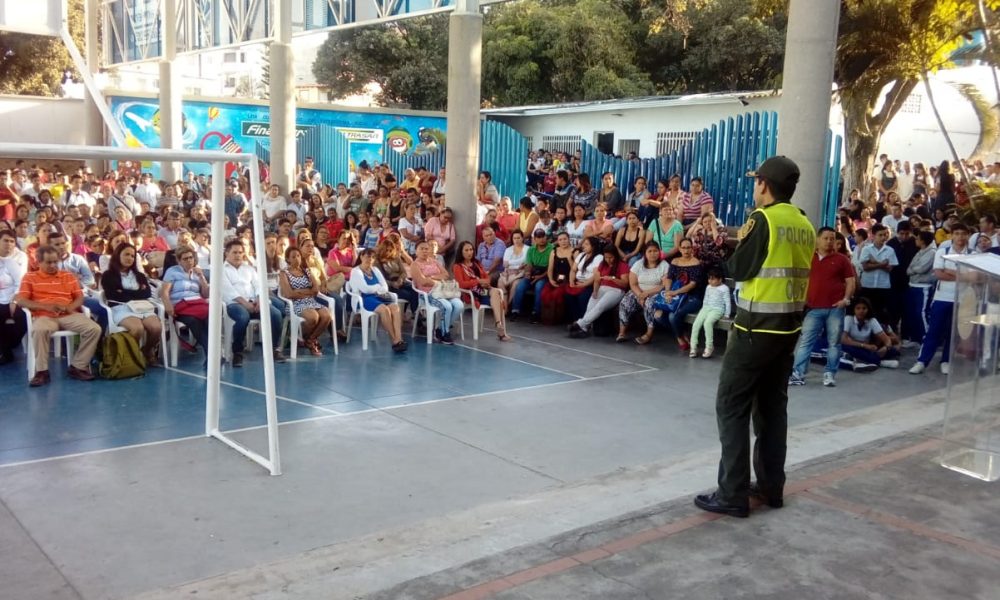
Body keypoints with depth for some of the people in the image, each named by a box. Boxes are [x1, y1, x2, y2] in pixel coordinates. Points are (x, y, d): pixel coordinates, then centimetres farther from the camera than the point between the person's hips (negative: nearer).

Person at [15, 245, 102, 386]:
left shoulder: (69, 276, 20)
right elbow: (20, 301, 1)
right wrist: (46, 306, -14)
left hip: (69, 315, 3)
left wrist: (70, 307, -9)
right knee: (39, 330, -40)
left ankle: (77, 367, -13)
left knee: (94, 329, -23)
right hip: (44, 316, -3)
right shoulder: (29, 277, 12)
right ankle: (41, 371, -25)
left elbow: (80, 297, 15)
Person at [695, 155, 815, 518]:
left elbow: (739, 270, -12)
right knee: (773, 406, 15)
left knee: (732, 406, -1)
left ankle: (733, 494, -1)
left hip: (758, 326, -8)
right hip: (790, 325, 8)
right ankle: (771, 486, 22)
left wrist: (742, 243, 6)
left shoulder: (764, 219, -14)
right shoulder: (805, 226, 8)